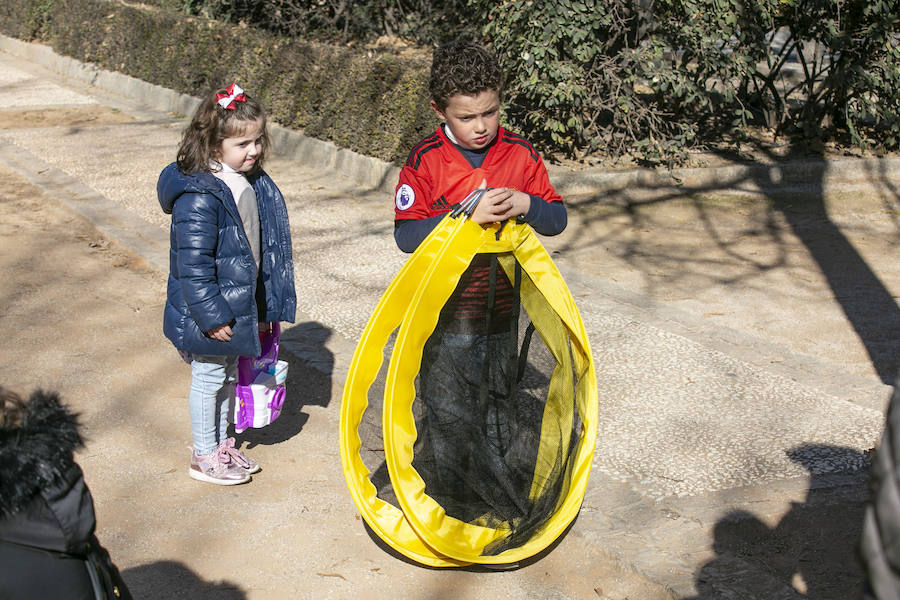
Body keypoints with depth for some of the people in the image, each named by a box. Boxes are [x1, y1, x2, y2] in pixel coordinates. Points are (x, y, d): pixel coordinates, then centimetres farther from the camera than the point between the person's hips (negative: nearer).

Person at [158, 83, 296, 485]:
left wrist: (266, 305, 18)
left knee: (229, 376, 21)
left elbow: (264, 247, 14)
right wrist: (211, 316, -24)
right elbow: (193, 263, -25)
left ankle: (221, 444, 38)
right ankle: (204, 456, 24)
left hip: (240, 307, 8)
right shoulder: (199, 196, -25)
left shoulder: (254, 184, 4)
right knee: (209, 378, 7)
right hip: (209, 313, -8)